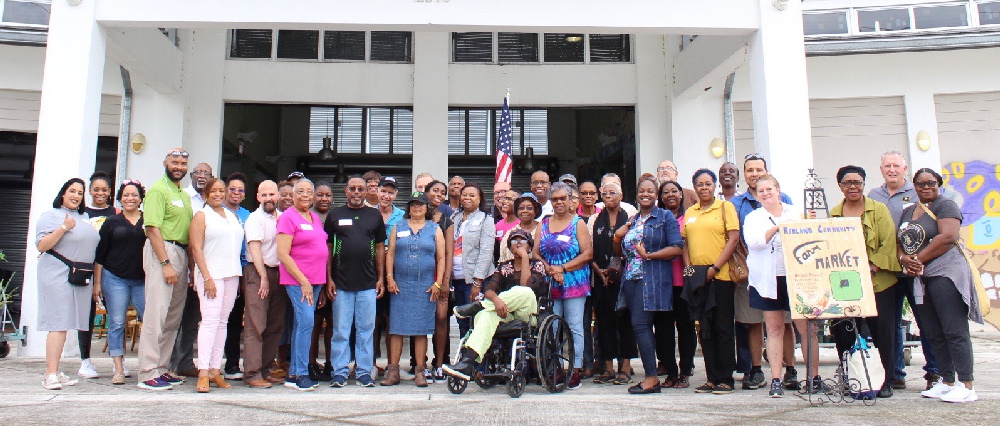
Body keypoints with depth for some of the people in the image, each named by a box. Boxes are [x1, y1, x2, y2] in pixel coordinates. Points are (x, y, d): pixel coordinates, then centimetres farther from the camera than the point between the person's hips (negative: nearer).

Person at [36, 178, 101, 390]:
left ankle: (54, 371, 12)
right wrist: (63, 228, -19)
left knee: (63, 324, 7)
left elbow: (92, 245, 26)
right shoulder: (50, 216, 0)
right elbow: (41, 246, -10)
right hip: (57, 275, -6)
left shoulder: (85, 218, 19)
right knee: (58, 324, -11)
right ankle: (50, 374, -10)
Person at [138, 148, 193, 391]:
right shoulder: (158, 190, -5)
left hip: (181, 254, 9)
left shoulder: (184, 195, 21)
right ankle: (148, 374, -5)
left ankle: (160, 368, 18)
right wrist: (166, 263, -20)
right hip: (162, 252, -9)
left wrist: (190, 263, 14)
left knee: (174, 316, 10)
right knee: (156, 314, -9)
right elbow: (153, 229, -14)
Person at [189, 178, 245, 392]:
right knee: (210, 320, -12)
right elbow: (196, 248, -6)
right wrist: (207, 278, -15)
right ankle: (203, 372, -12)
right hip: (211, 274, -5)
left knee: (223, 322, 6)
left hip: (232, 274, 6)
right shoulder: (201, 216, 1)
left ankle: (215, 369, 10)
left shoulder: (232, 216, 17)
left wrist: (238, 275, 10)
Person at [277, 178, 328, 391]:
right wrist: (303, 281, -16)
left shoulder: (315, 217, 15)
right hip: (297, 279, -7)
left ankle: (293, 374, 16)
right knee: (306, 322, -14)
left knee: (301, 324, 9)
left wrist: (326, 279, 14)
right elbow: (283, 254, -13)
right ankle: (301, 374, -6)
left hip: (315, 279, 7)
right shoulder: (288, 217, -6)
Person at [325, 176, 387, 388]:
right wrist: (329, 279, -1)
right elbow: (327, 248, 6)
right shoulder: (335, 215, 7)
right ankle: (340, 371, 14)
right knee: (341, 330, 4)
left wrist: (380, 278, 5)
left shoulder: (375, 216, 9)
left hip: (368, 284, 1)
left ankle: (364, 371, 14)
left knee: (366, 330, 5)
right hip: (341, 284, -1)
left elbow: (380, 248, 10)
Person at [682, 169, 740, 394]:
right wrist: (688, 268, -1)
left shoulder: (725, 207, 0)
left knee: (723, 328, 1)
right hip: (697, 277, 5)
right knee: (706, 329, 8)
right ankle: (712, 378, 16)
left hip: (720, 276, -5)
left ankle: (726, 379, 8)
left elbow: (734, 239, -8)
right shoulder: (689, 212, 14)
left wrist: (715, 268, -13)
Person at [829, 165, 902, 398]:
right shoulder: (834, 213, 11)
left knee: (883, 332, 3)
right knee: (844, 333, 2)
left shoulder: (879, 209, 3)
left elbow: (889, 244, -5)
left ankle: (886, 381, 15)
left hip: (879, 283, -2)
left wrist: (873, 267, -16)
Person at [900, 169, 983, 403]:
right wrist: (904, 259, -5)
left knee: (954, 330, -7)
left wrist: (917, 258, -11)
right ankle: (947, 382, 18)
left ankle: (967, 386, -3)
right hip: (919, 278, 8)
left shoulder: (945, 205, -2)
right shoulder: (908, 212, 19)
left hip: (945, 273, -8)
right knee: (934, 333, 10)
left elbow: (948, 237, -16)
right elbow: (899, 241, 17)